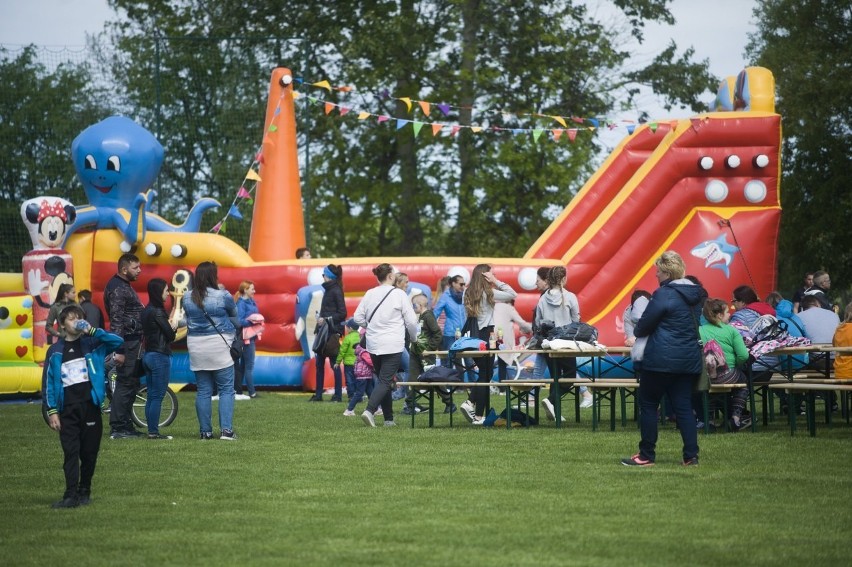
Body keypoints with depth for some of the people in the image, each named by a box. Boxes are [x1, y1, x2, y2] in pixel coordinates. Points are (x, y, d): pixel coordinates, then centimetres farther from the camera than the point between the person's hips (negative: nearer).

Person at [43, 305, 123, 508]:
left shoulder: (92, 344, 5)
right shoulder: (55, 351, 6)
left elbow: (117, 341, -9)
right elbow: (49, 382, 4)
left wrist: (92, 331, -16)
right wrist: (52, 411, -4)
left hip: (90, 405, 1)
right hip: (67, 409, 0)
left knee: (89, 452, 5)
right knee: (70, 453, -5)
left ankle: (84, 491, 16)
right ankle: (71, 495, -9)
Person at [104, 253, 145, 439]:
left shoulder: (124, 285, 17)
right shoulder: (118, 289, -16)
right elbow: (116, 321, -21)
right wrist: (119, 350, -24)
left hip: (133, 342, 11)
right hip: (127, 342, -11)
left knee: (131, 383, 13)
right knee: (125, 383, -8)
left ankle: (125, 425, 18)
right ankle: (117, 428, -6)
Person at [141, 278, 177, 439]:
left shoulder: (147, 311, 11)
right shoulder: (158, 312, -15)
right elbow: (170, 335, -13)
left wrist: (171, 325, 4)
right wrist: (174, 326, 5)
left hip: (148, 355, 9)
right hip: (160, 356, -9)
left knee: (151, 396, 10)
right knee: (158, 396, -6)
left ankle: (151, 430, 12)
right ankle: (154, 432, -6)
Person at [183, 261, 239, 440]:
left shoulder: (187, 299, 2)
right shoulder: (222, 296, -10)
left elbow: (188, 320, 10)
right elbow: (235, 316, 6)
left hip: (196, 347, 4)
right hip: (219, 345, -4)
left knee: (203, 391, 8)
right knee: (226, 390, 2)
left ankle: (205, 431, 8)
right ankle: (226, 430, -6)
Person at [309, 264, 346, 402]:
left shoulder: (336, 291, -11)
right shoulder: (328, 290, 14)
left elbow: (342, 313, -16)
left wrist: (326, 319, -19)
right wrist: (320, 322, 10)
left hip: (332, 331, -9)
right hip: (323, 331, 9)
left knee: (334, 363, -3)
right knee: (319, 363, 10)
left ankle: (338, 395, 2)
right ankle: (318, 394, 15)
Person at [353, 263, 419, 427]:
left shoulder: (369, 294, 4)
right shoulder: (399, 294, -8)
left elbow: (358, 318, 6)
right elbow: (411, 321, -6)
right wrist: (414, 337, 13)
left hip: (373, 345, 5)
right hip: (393, 345, -5)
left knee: (384, 380, 15)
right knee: (386, 381, -6)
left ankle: (388, 418, 18)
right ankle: (370, 410, -26)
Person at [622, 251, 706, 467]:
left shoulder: (664, 294, -14)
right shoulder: (696, 294, 10)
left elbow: (644, 325, -11)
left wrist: (637, 332, 13)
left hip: (661, 360, -7)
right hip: (689, 360, 7)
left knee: (648, 405, 3)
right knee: (684, 406, 8)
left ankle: (646, 456, 6)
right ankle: (691, 456, 3)